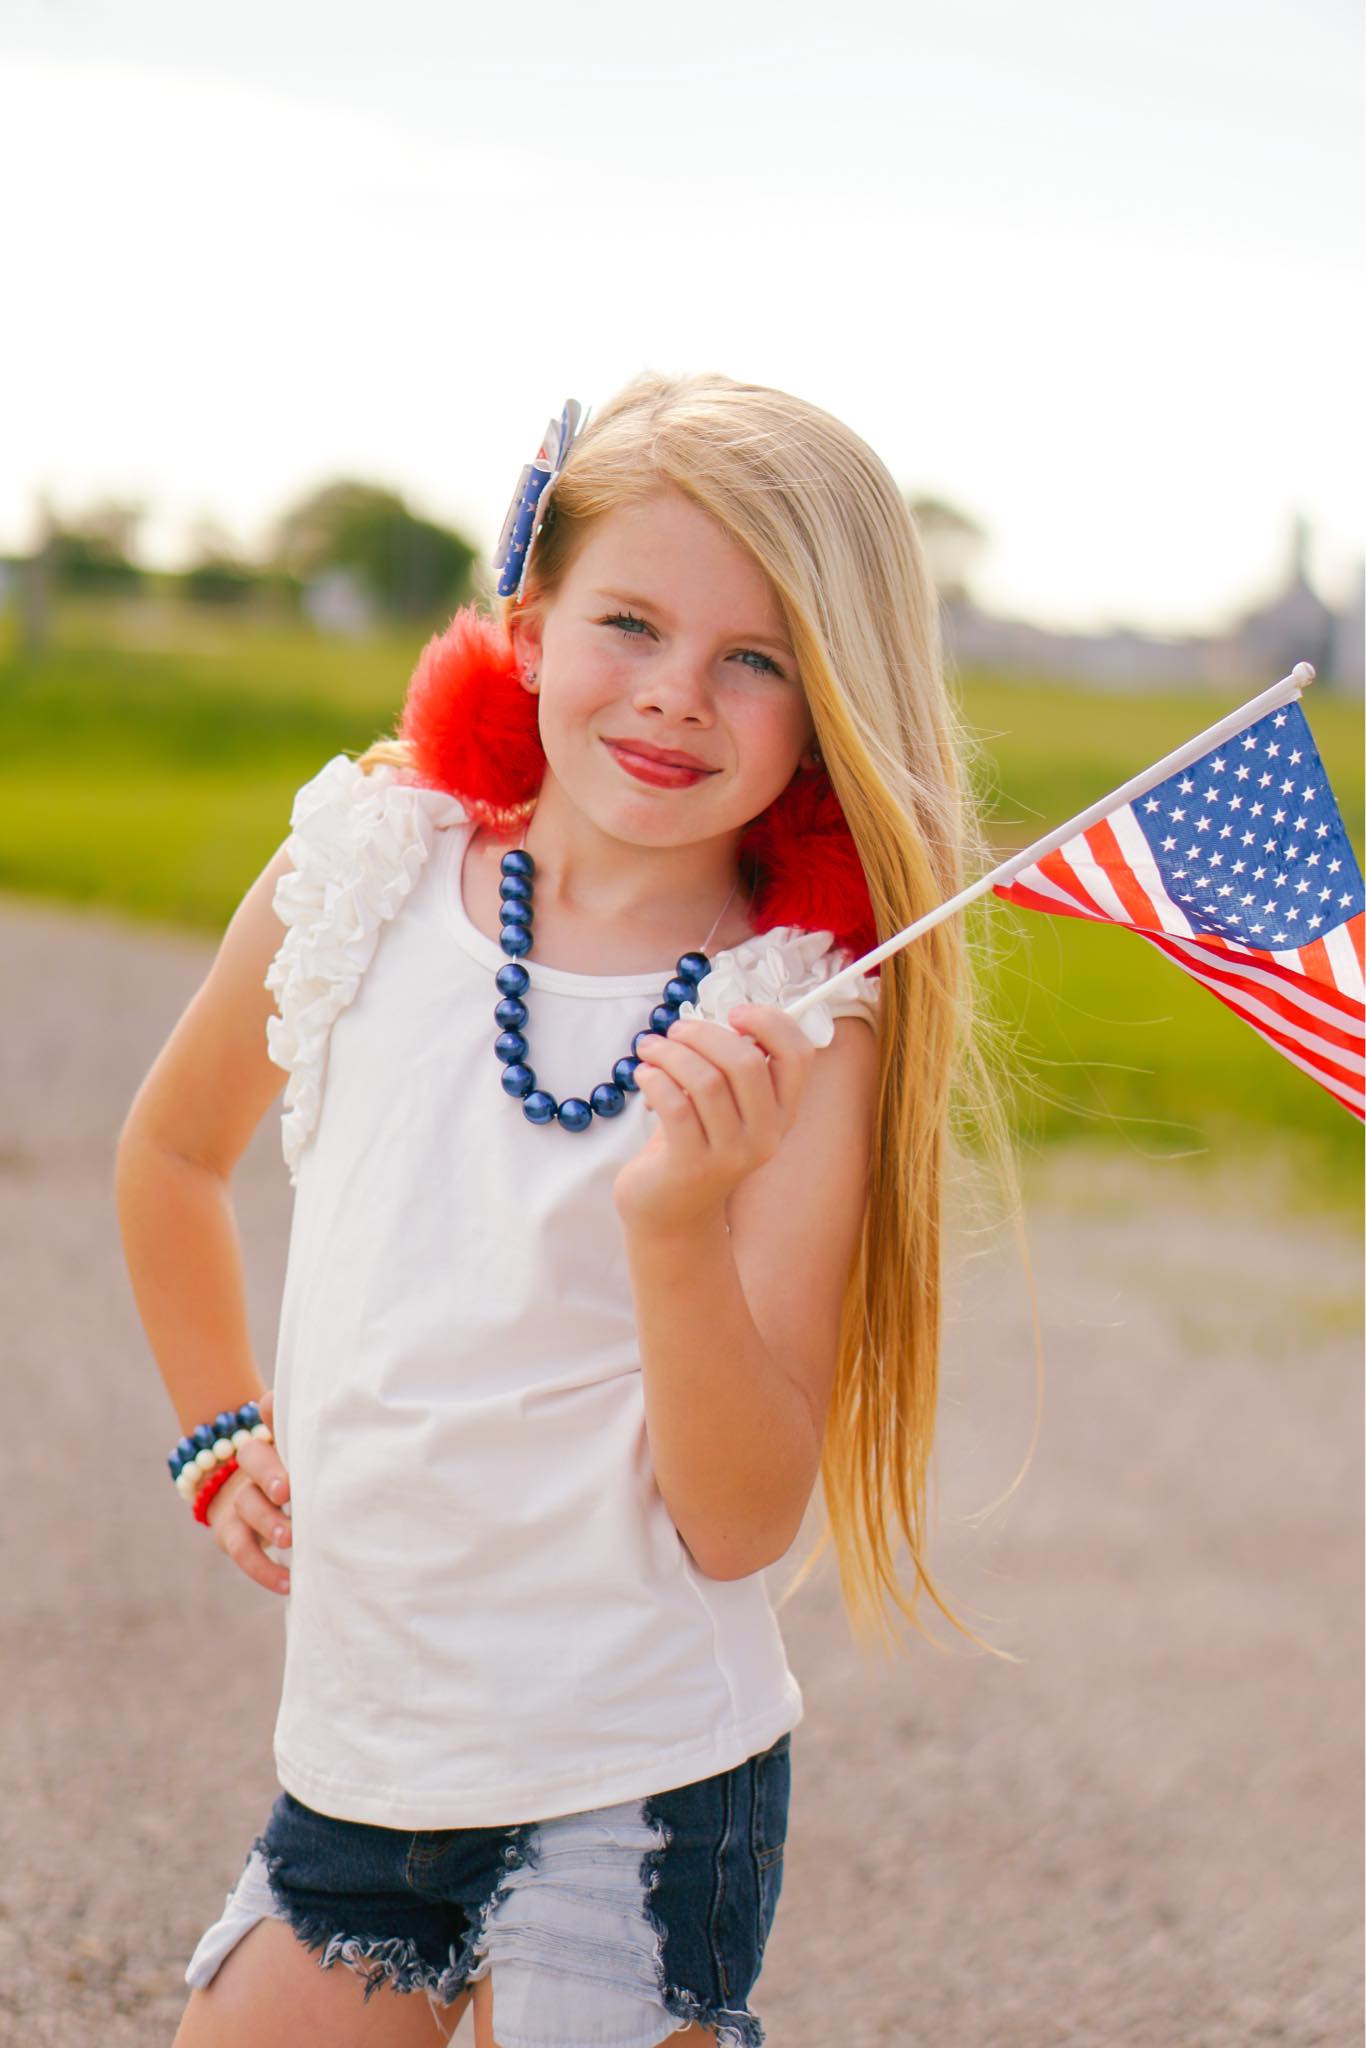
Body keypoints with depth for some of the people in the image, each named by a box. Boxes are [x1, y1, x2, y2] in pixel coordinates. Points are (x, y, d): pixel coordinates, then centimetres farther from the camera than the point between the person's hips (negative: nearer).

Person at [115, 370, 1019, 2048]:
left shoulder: (805, 1027, -12)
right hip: (352, 1762, 4)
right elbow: (172, 1153, 20)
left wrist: (681, 1219, -28)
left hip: (629, 1786, -4)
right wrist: (221, 1439, 16)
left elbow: (740, 1526, -15)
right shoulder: (360, 879, -2)